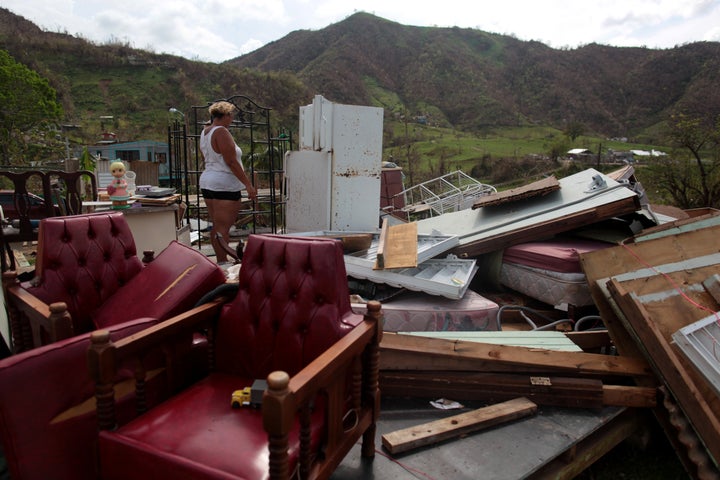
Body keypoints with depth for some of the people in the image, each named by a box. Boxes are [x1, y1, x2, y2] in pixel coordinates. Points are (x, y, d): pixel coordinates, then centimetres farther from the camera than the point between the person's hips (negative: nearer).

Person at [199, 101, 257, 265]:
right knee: (223, 228, -7)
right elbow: (231, 161, -19)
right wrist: (248, 184, -17)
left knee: (216, 226, 14)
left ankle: (220, 260, 22)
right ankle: (223, 263, -4)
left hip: (207, 182, 10)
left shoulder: (205, 132, 15)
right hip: (224, 185, -10)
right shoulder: (221, 132, -14)